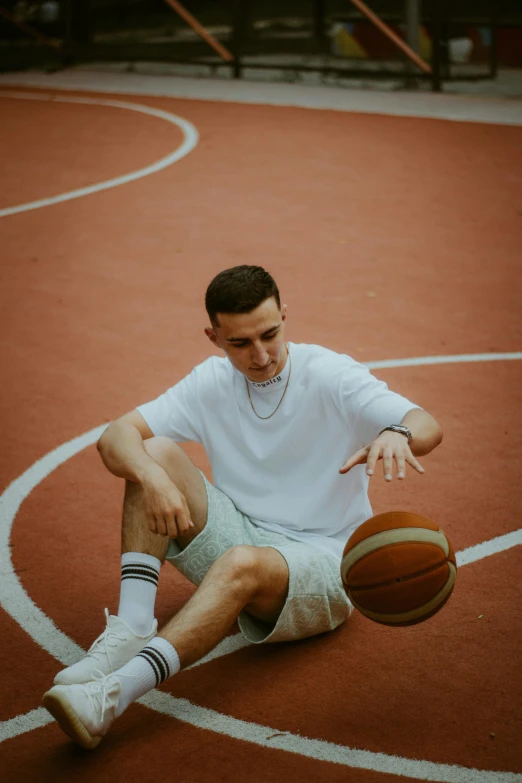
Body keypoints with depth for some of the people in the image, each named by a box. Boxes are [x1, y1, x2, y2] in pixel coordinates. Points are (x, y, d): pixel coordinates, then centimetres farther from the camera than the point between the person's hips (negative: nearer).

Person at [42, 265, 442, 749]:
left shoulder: (330, 375, -10)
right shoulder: (212, 383, 1)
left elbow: (428, 427, -22)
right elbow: (114, 437, -7)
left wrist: (397, 435, -48)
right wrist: (153, 477, -30)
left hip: (320, 562, -4)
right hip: (236, 538, 5)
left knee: (241, 563, -39)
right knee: (154, 453, -16)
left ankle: (112, 696, -50)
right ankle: (132, 628, -25)